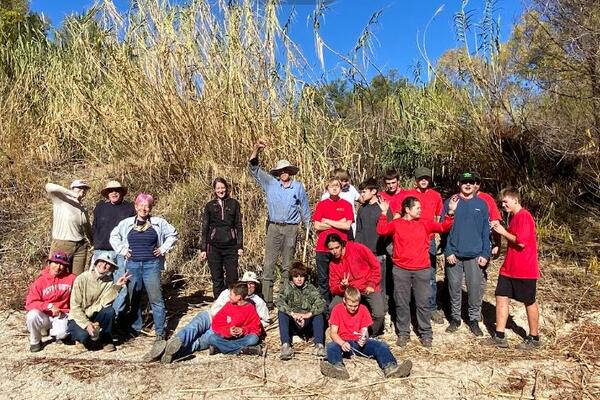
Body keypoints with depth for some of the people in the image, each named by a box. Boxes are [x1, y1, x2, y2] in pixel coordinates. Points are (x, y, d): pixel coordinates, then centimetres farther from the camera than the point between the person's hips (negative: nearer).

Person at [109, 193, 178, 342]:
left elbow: (173, 234, 11)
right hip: (132, 265, 2)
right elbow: (114, 236, 19)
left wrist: (164, 248, 2)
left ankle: (160, 332, 3)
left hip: (152, 265, -2)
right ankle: (135, 328, 22)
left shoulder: (159, 222, 3)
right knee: (133, 298, 9)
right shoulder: (126, 223, 7)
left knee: (156, 298, -4)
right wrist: (122, 250, 7)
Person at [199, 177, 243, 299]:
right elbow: (205, 228, 9)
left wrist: (240, 246, 0)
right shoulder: (209, 206, 8)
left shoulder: (234, 204, 7)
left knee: (232, 277, -2)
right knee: (217, 278, 5)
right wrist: (203, 249, 4)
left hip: (230, 246, 0)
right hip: (214, 247, 1)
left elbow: (238, 226, 7)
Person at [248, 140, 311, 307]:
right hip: (273, 227, 0)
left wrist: (309, 227, 14)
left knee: (287, 265, 8)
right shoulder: (271, 183, 4)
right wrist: (256, 150, -16)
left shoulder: (298, 187, 4)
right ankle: (267, 300, -1)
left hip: (291, 229, 0)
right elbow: (254, 168, -1)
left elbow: (305, 209, 13)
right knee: (268, 264, -4)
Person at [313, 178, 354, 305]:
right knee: (323, 279, 7)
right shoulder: (321, 204, 6)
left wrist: (327, 221, -6)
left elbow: (347, 225, -6)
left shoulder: (346, 205, 5)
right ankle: (324, 306, 18)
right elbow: (317, 226, -3)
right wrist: (338, 223, -6)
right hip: (323, 247, 1)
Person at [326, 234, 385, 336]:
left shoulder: (357, 248, -15)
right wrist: (342, 286, -22)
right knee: (332, 308, -15)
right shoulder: (333, 264, -2)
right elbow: (333, 288, -1)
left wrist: (371, 285, -10)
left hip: (368, 288, -3)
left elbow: (375, 266, -7)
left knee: (379, 314, -22)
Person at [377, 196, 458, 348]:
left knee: (423, 303, 7)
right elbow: (381, 230, -6)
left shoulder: (425, 223, 4)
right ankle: (403, 333, 21)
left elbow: (444, 228, -1)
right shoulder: (396, 224, 1)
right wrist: (384, 213, -11)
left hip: (422, 270, 1)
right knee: (402, 303, 8)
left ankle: (426, 334, 20)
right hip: (401, 270, -1)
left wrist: (450, 212, -13)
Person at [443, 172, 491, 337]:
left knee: (475, 288, 4)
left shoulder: (481, 204, 6)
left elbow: (486, 231, 5)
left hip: (475, 255, 0)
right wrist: (448, 251, -8)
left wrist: (485, 254, -3)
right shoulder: (450, 203, 3)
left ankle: (474, 320, 19)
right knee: (454, 287, 8)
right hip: (454, 254, 0)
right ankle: (455, 318, 22)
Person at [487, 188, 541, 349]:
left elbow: (521, 242, -24)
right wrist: (501, 230, 6)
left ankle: (534, 338, 21)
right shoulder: (515, 217, 14)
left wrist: (503, 232, -13)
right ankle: (499, 337, 12)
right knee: (501, 297, 6)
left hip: (525, 269, -9)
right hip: (509, 268, 9)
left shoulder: (524, 216, -16)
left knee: (529, 302, 6)